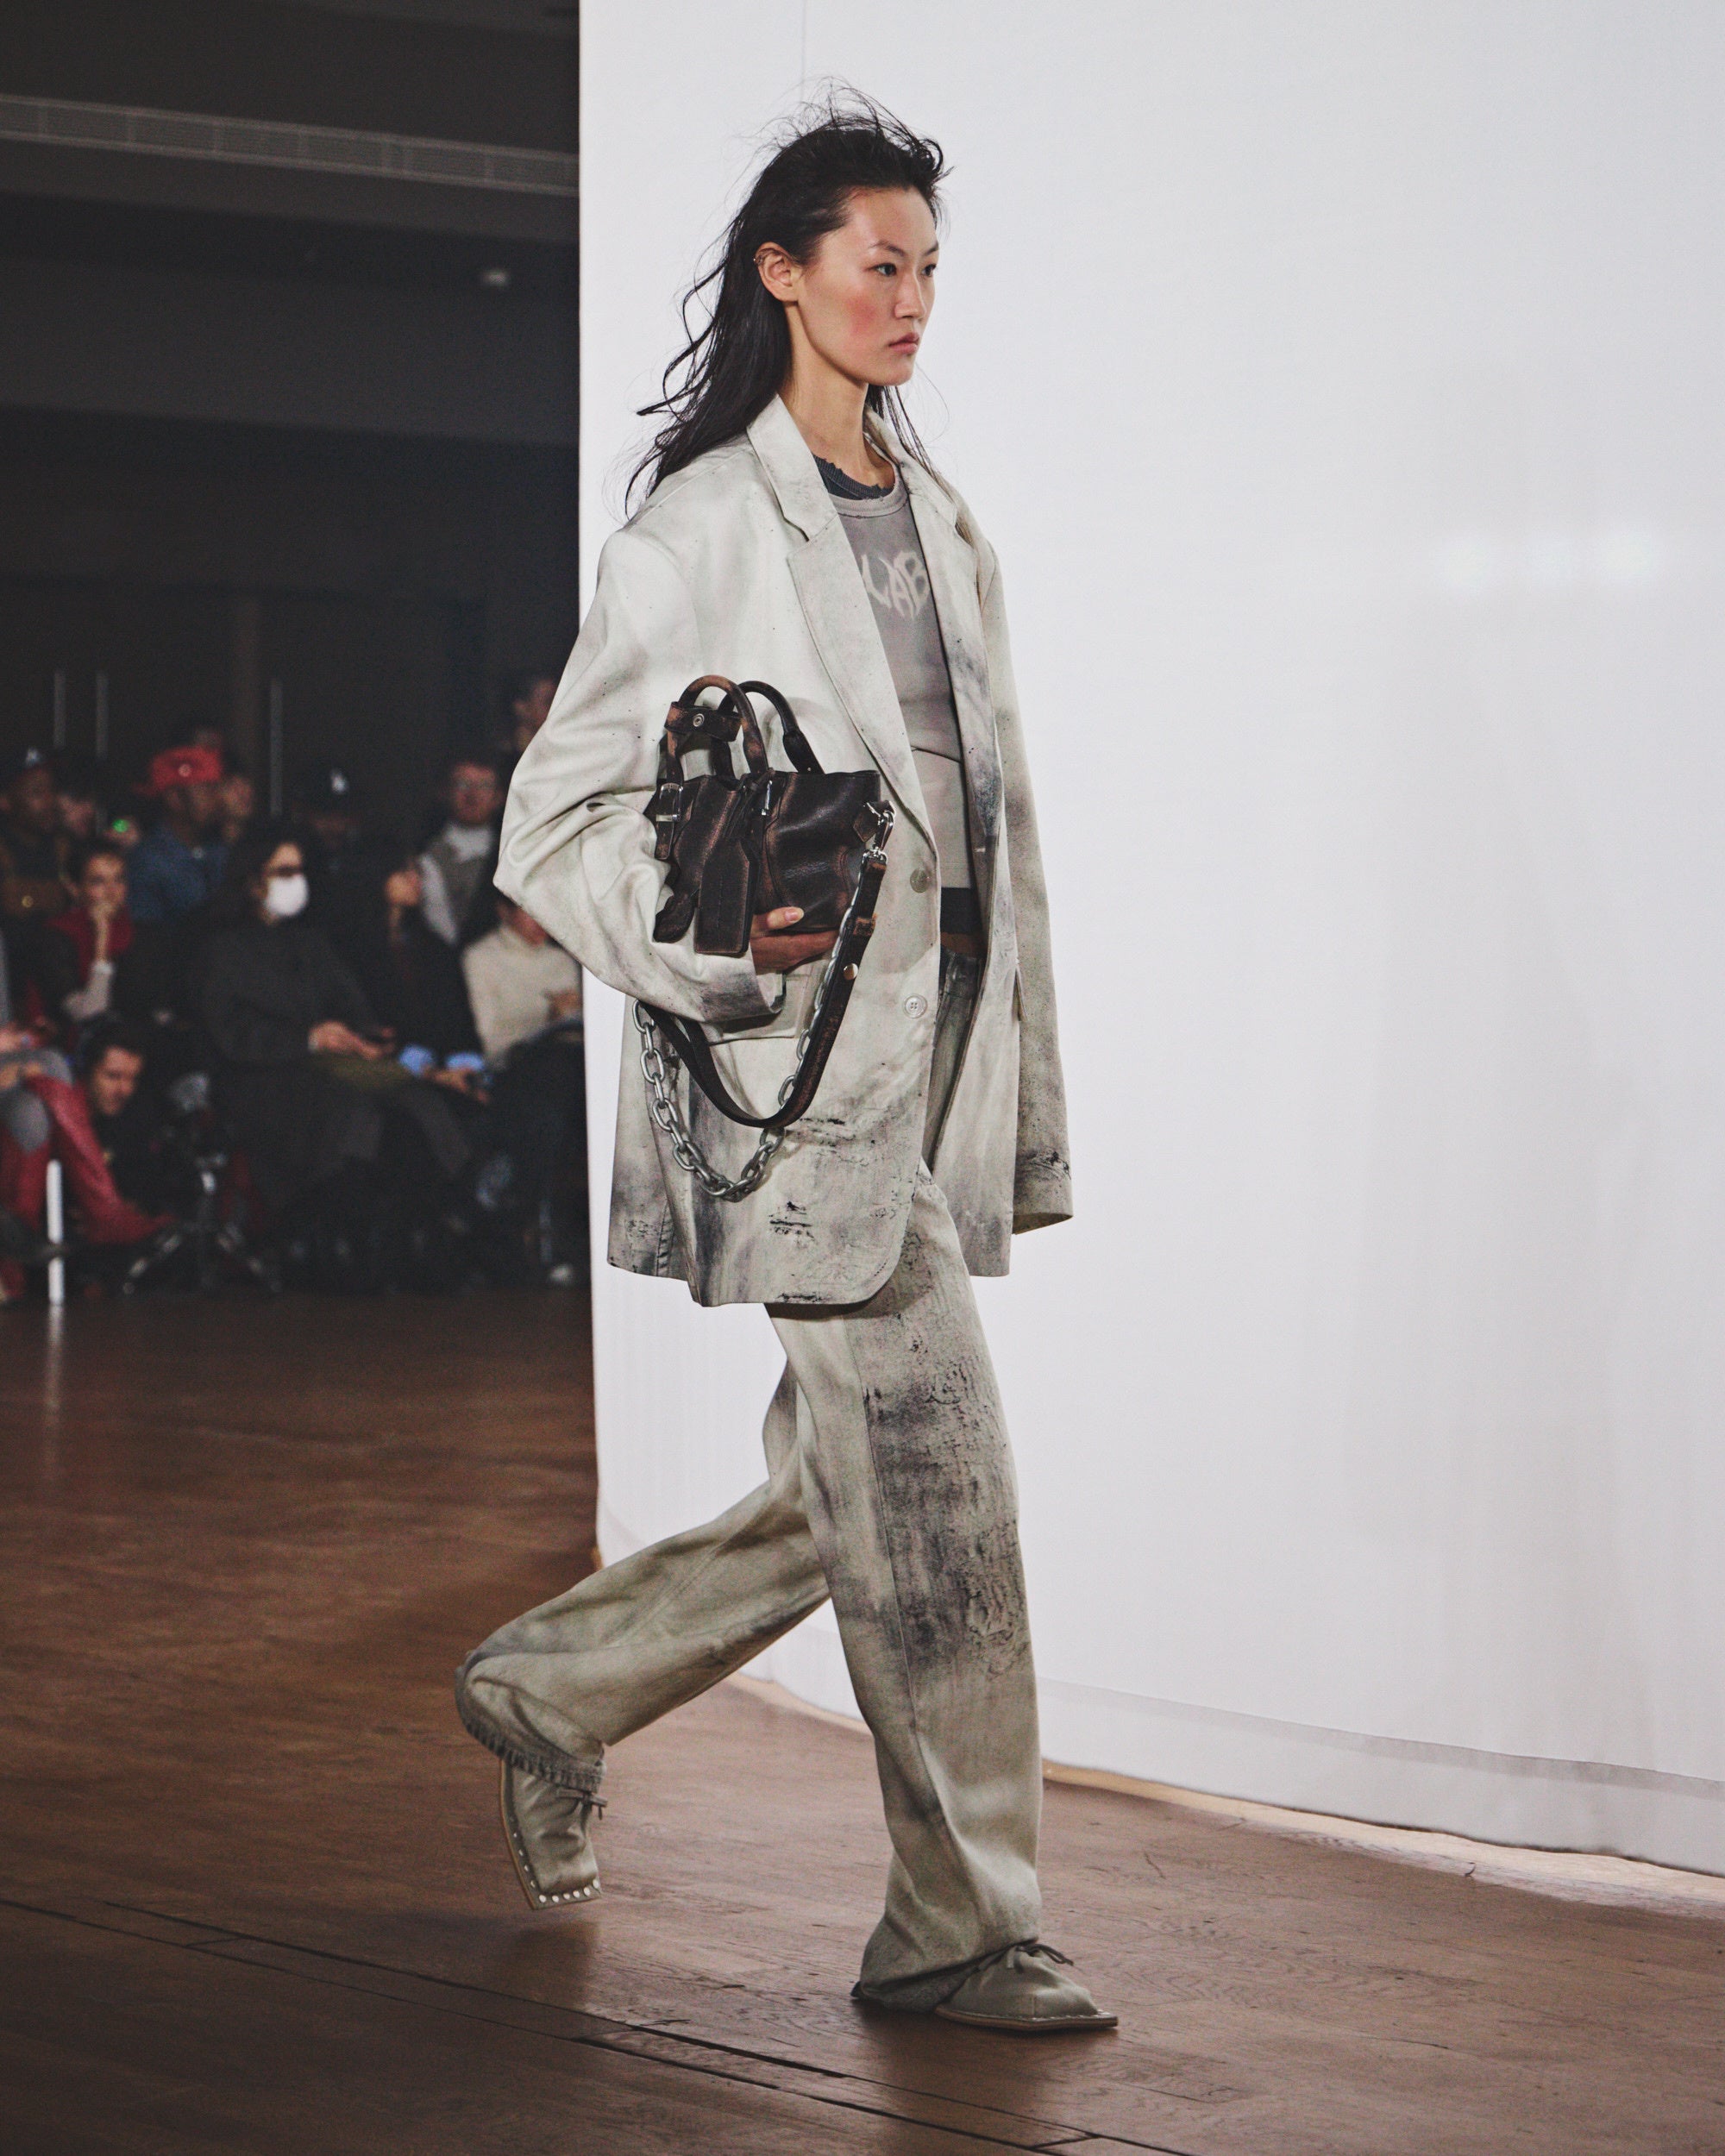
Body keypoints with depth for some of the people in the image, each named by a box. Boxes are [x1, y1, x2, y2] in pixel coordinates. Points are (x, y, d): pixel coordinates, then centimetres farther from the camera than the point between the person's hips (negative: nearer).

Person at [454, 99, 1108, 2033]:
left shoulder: (941, 528, 17)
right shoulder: (700, 529, -6)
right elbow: (554, 820, -6)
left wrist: (1027, 1106, 15)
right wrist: (708, 929, -24)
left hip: (937, 1070, 8)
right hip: (806, 1071, -8)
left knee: (847, 1505, 11)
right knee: (935, 1494, -7)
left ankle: (547, 1688, 30)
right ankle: (958, 1926, 4)